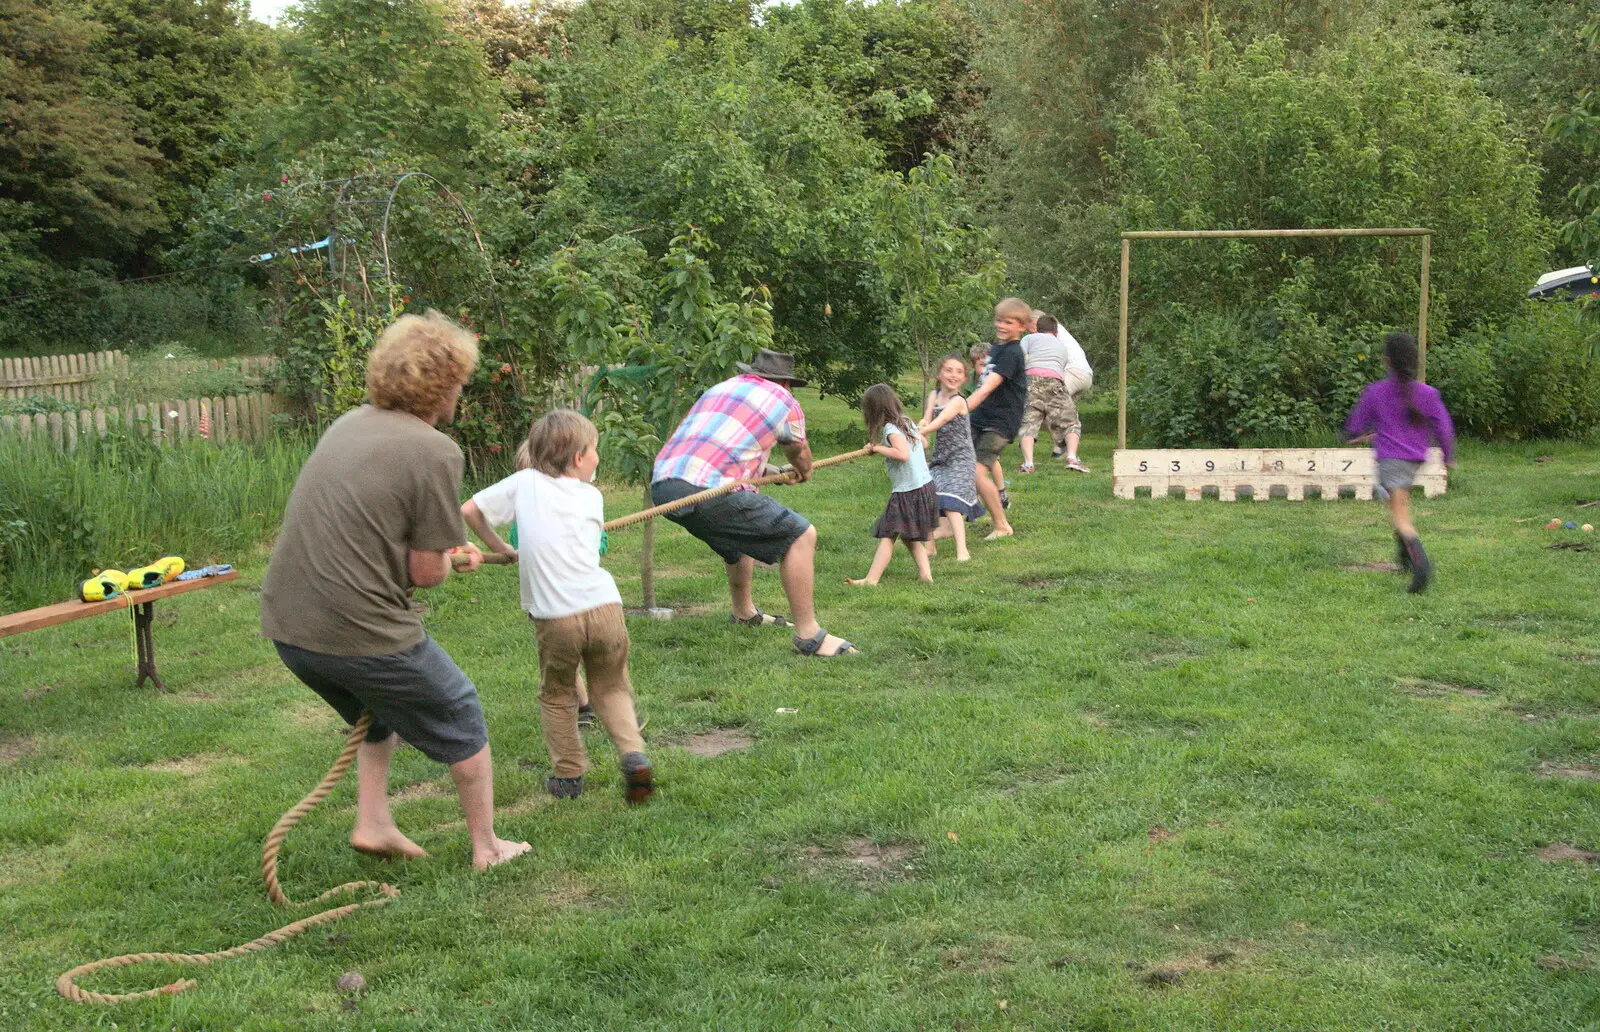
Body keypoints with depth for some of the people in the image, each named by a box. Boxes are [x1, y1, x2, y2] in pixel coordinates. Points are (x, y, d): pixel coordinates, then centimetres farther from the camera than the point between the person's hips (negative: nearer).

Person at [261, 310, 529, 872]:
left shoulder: (350, 424, 10)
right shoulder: (435, 452, -14)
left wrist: (444, 547, 26)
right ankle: (486, 847, 26)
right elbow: (427, 572, -11)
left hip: (285, 625, 8)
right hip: (361, 631, -7)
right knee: (460, 716, 16)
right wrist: (444, 558, 12)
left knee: (384, 709, 33)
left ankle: (373, 825, 29)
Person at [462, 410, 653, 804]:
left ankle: (568, 775, 25)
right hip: (604, 606, 1)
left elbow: (468, 511, 9)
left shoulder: (524, 482, 8)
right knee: (611, 689, 19)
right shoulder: (591, 496, 13)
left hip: (555, 617, -1)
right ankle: (633, 755, 0)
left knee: (557, 696, 21)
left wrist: (501, 548, 23)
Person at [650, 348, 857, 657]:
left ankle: (743, 613, 48)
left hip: (661, 485, 8)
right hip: (706, 490, -8)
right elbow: (800, 455, 32)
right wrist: (804, 474, 57)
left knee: (742, 530, 34)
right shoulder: (784, 402, 12)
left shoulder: (720, 388, 30)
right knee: (800, 535, 2)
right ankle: (809, 636, 1)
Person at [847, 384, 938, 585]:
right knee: (910, 537, 19)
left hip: (907, 492, -9)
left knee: (887, 535, -7)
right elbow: (922, 441, 27)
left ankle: (871, 579, -11)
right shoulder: (907, 422, 10)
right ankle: (925, 573, 9)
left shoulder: (891, 429, -15)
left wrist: (877, 448, -17)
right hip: (925, 487, 9)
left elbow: (903, 454, -29)